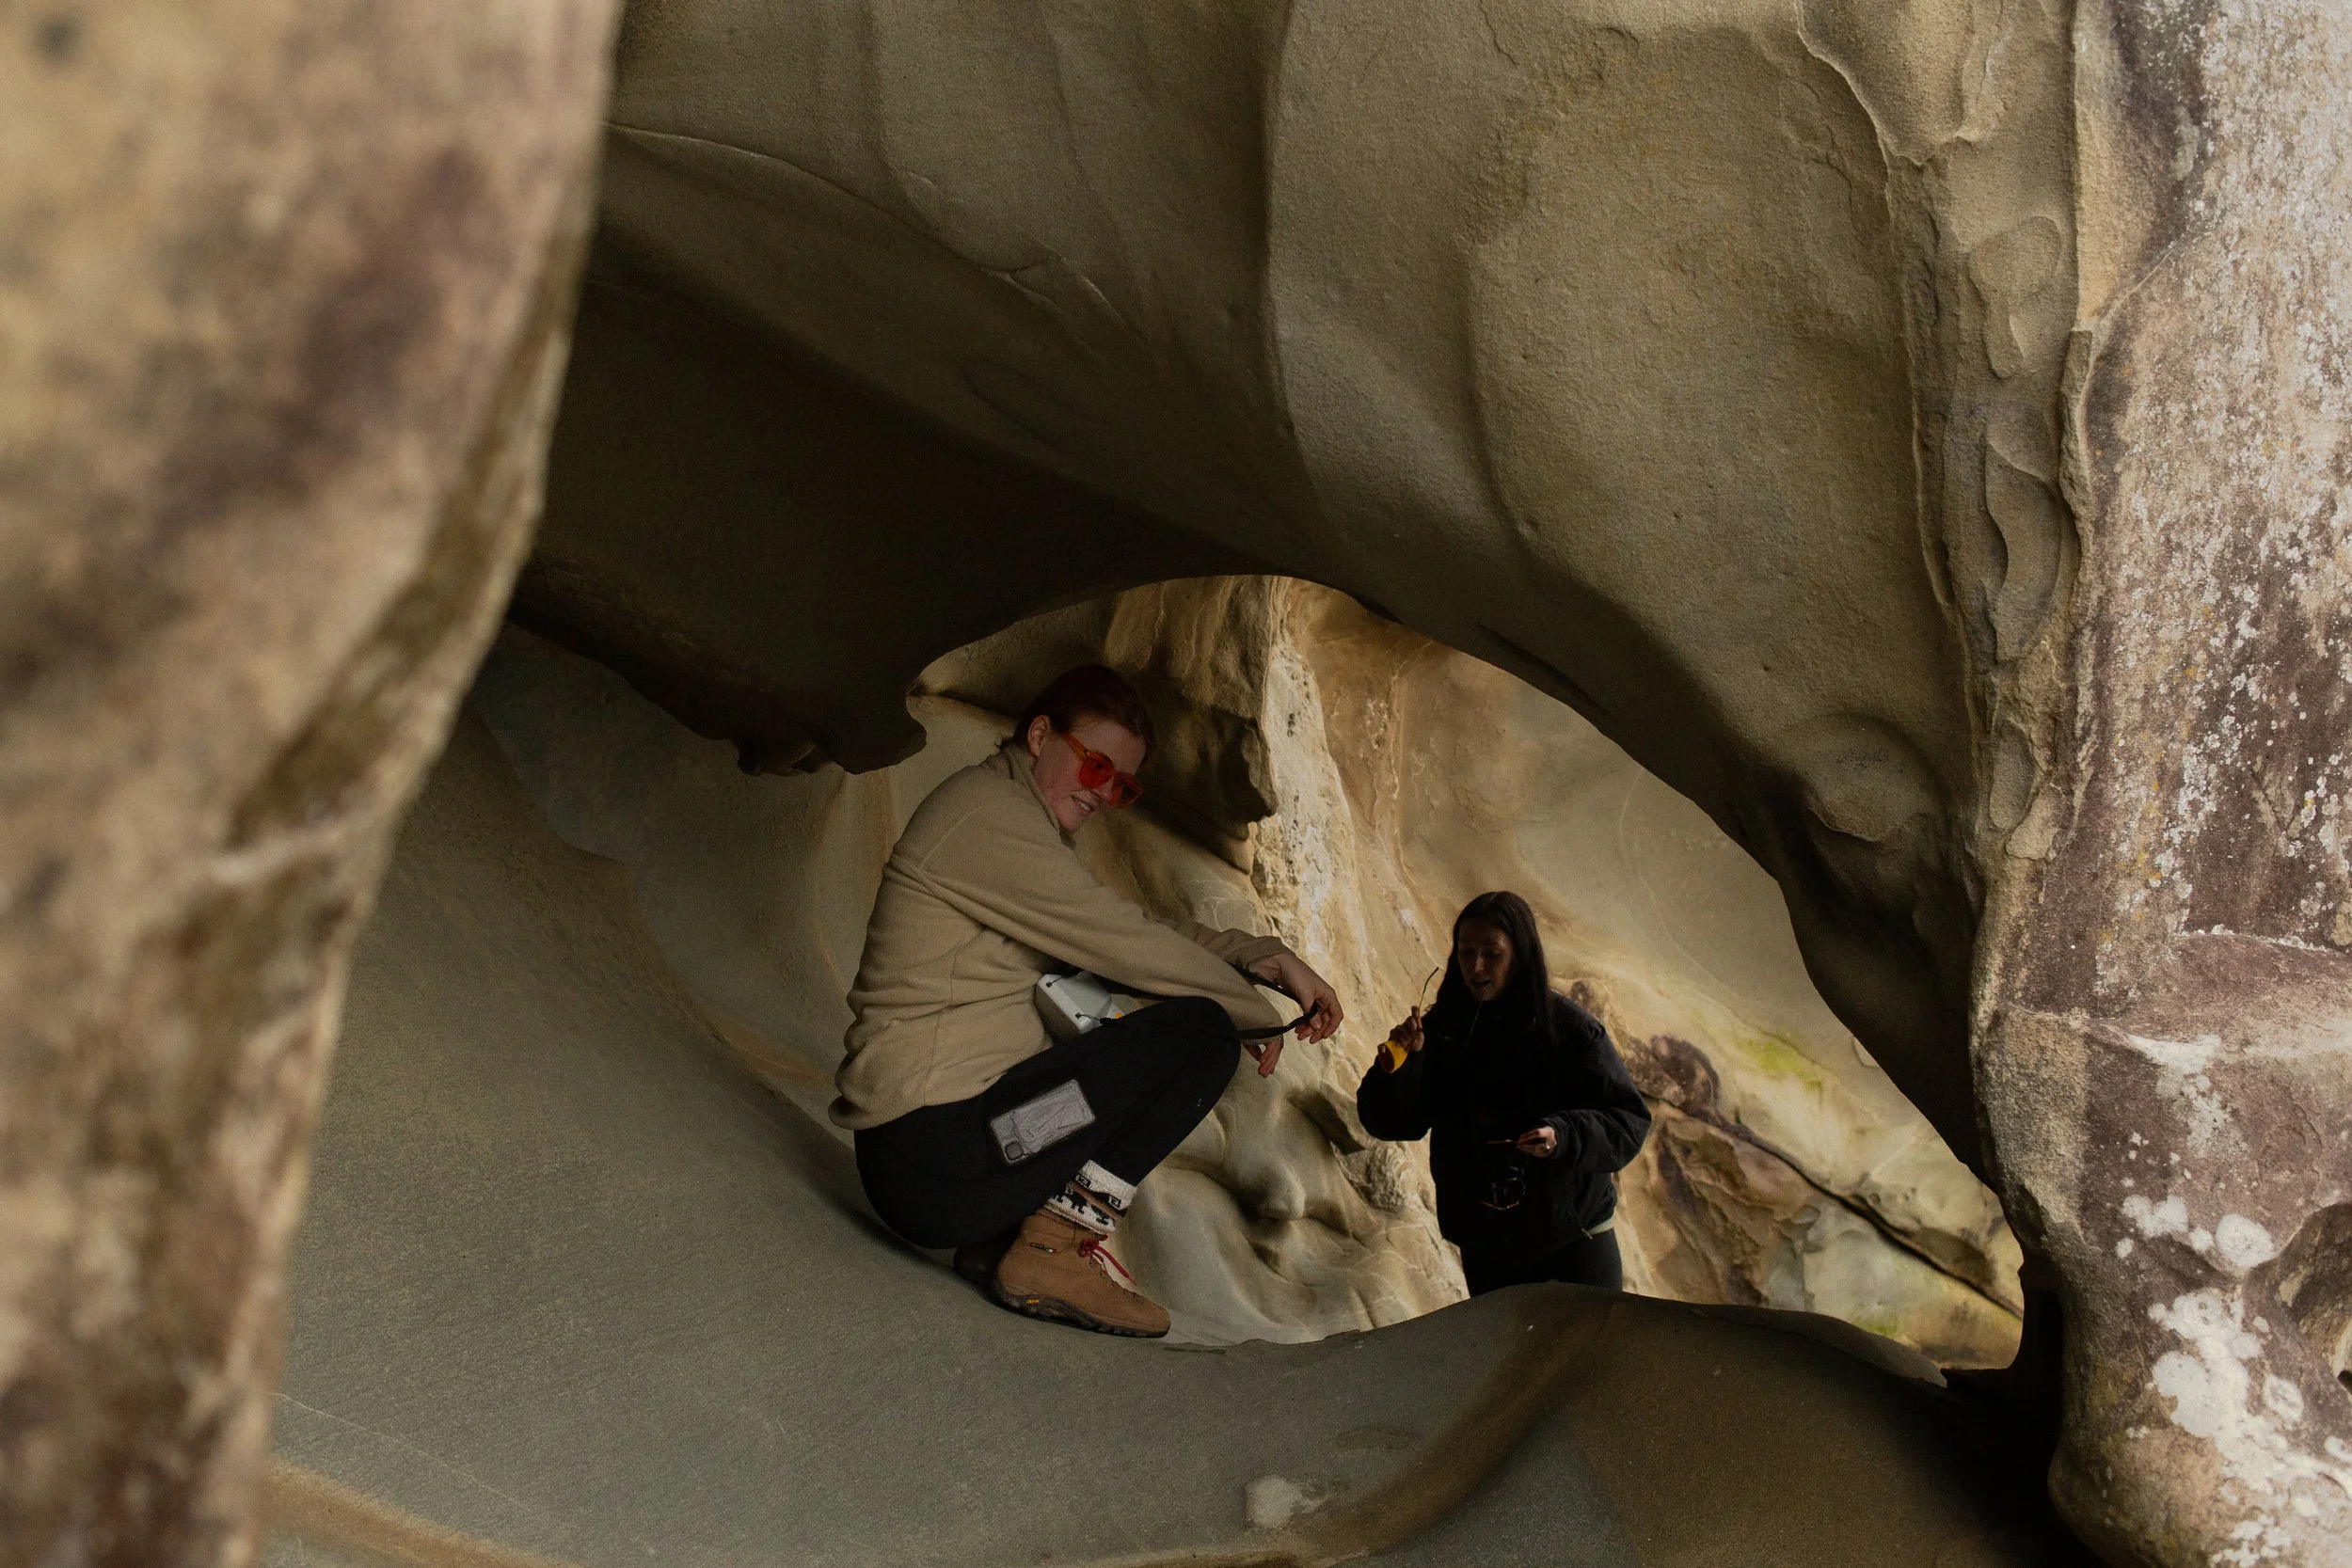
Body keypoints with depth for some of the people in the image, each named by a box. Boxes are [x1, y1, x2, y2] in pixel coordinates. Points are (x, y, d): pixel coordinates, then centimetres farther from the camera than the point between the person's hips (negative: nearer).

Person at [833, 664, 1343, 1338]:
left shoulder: (1016, 828, 23)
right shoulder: (987, 808, -9)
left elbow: (1146, 932, 21)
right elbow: (1130, 944, -10)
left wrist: (1269, 959, 7)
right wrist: (1258, 1016, 2)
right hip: (932, 1151, -10)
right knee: (1201, 1029, -9)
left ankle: (998, 1238, 11)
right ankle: (1055, 1249, -11)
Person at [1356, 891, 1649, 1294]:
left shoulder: (1571, 1030, -11)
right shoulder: (1441, 1030, -1)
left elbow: (1629, 1121, -11)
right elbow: (1389, 1122, -1)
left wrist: (1564, 1136, -29)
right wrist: (1397, 1065, -20)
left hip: (1572, 1239, -3)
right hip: (1483, 1244, 4)